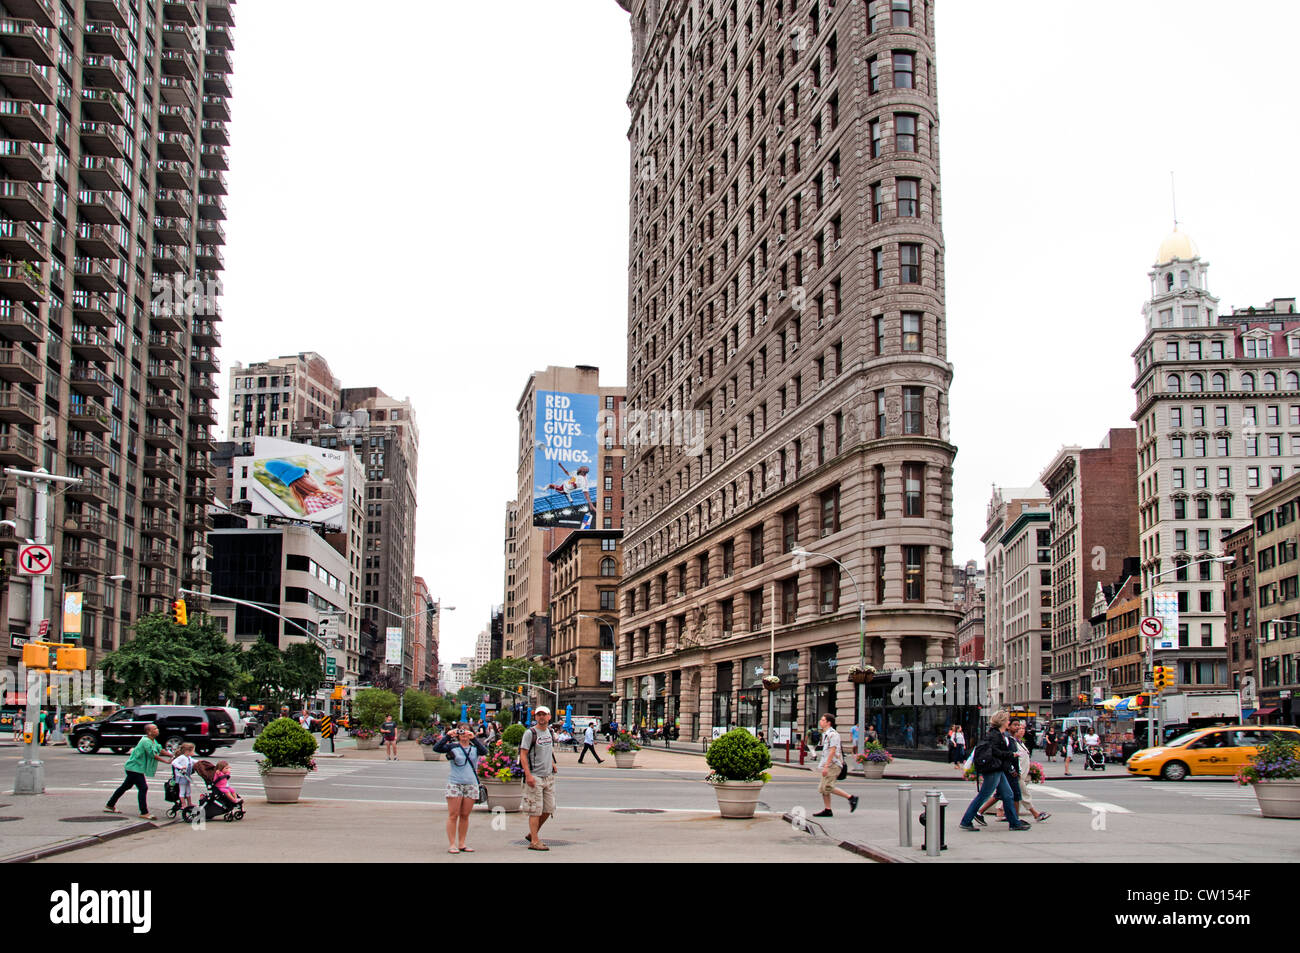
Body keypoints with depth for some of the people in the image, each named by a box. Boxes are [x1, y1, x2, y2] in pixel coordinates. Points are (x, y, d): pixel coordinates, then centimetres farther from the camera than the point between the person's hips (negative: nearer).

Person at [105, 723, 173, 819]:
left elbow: (160, 750, 13)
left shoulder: (153, 741, 10)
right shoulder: (146, 741, -21)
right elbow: (153, 755, -24)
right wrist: (166, 761, -21)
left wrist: (171, 755, 2)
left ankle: (110, 805, 33)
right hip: (134, 768, -11)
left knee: (126, 786, 20)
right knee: (143, 788, -13)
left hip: (133, 768, 11)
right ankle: (144, 813, -12)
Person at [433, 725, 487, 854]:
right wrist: (447, 736, -16)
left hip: (471, 785, 2)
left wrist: (474, 738, -21)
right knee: (453, 815, -3)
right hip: (454, 784, -2)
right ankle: (452, 845, -1)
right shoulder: (453, 747, 3)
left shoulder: (475, 747, 7)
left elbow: (484, 752, -13)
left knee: (465, 816, 7)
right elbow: (436, 748, -9)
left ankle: (461, 844, 14)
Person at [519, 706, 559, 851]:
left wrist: (552, 764, 14)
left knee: (549, 808, 9)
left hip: (549, 776, 7)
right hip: (535, 777, -7)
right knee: (535, 810, -5)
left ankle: (532, 834, 25)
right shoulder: (530, 733, -8)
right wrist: (528, 775, -20)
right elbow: (523, 754, -12)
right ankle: (535, 842, -1)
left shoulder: (550, 732, 13)